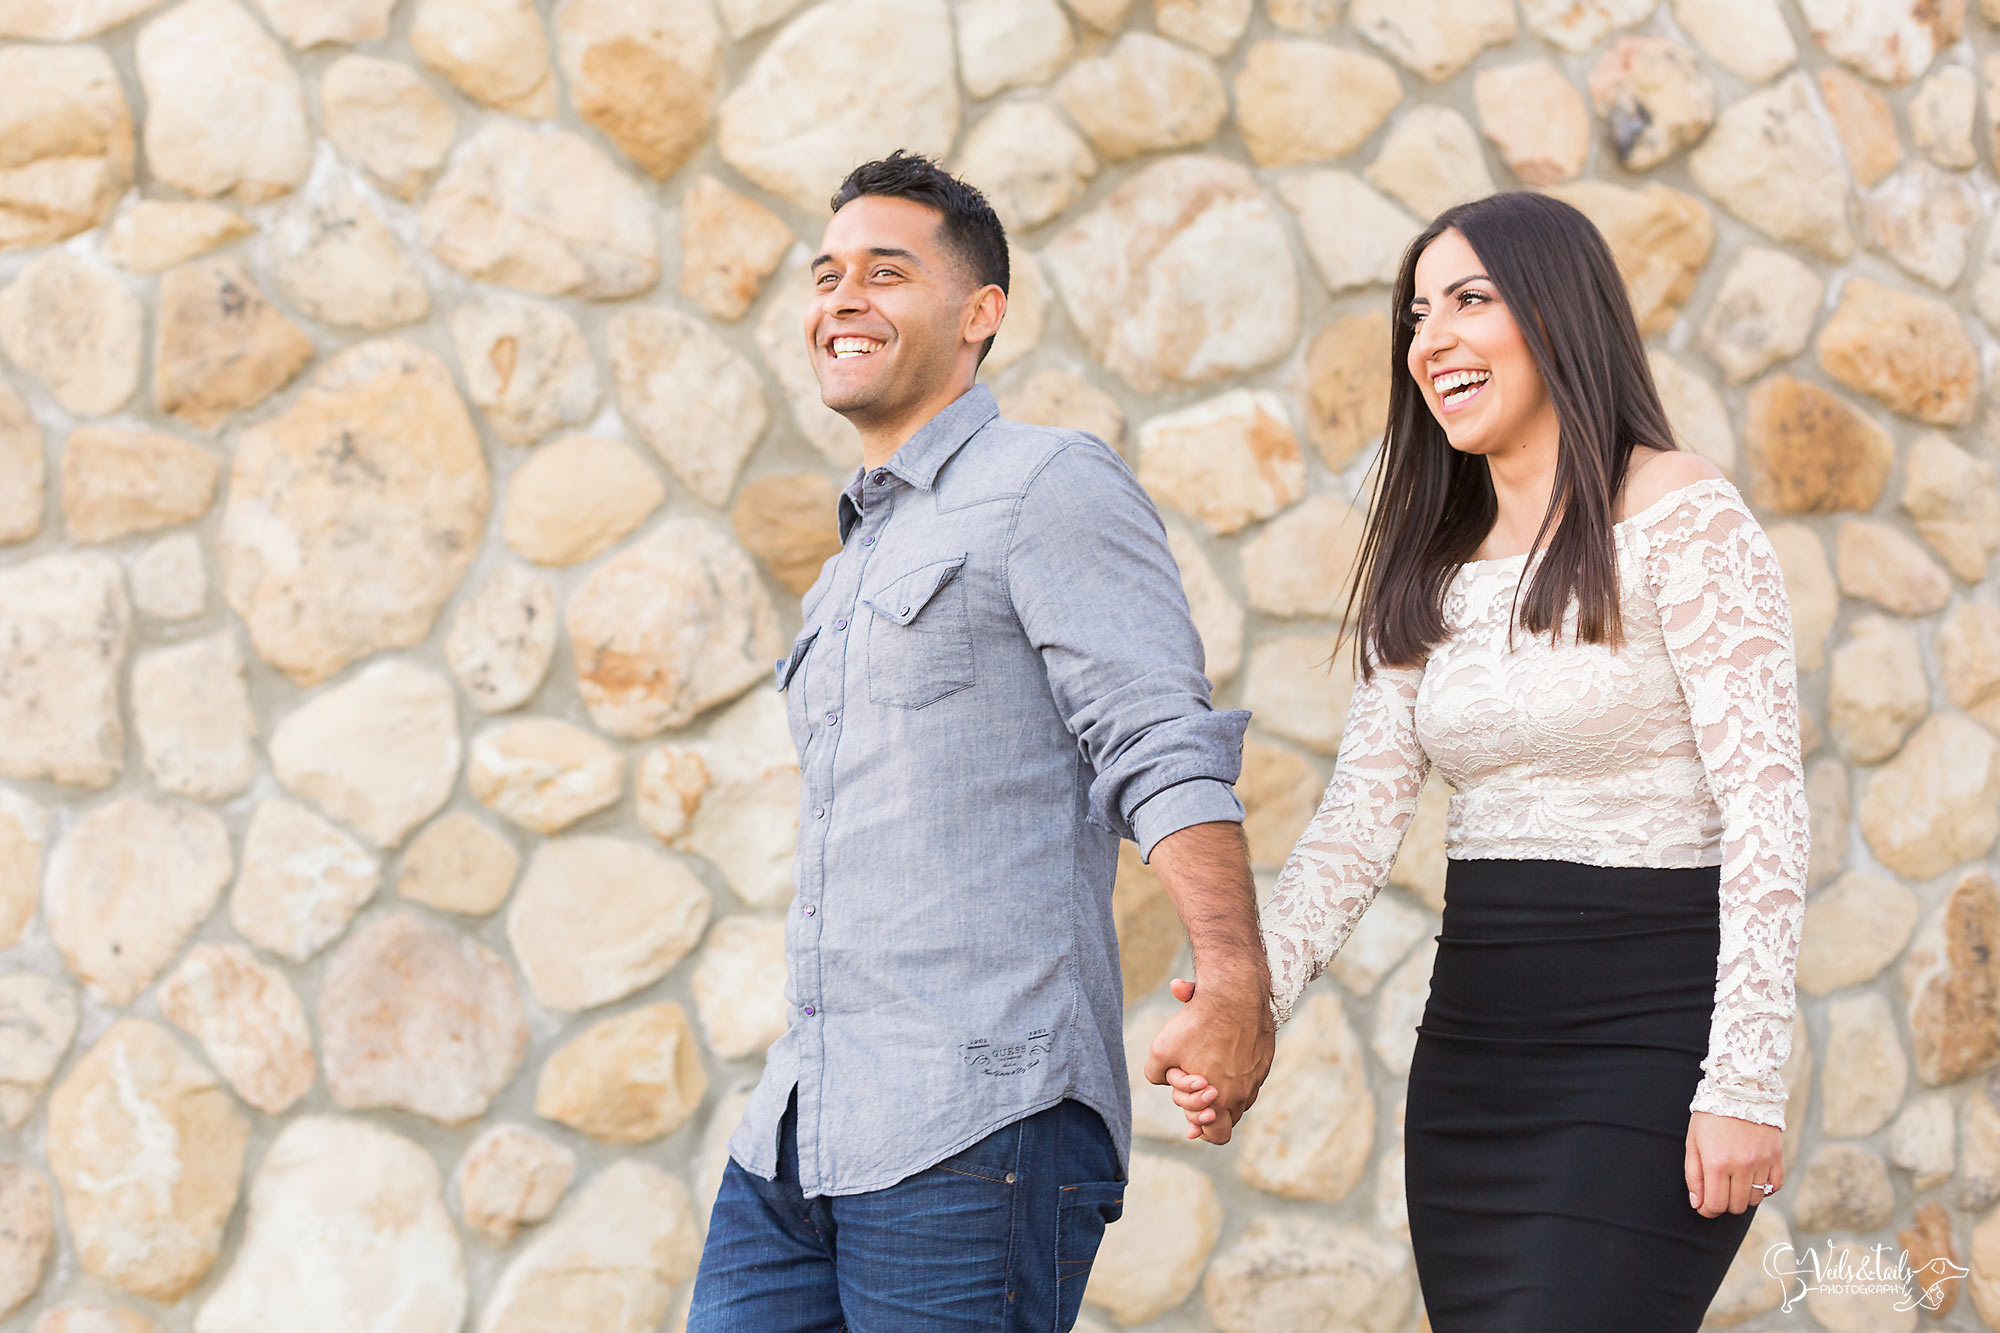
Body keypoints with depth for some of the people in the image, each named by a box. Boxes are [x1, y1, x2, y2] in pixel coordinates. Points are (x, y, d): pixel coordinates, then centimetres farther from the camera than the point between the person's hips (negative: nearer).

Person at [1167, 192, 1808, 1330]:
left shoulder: (1683, 520, -7)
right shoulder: (1429, 569, 13)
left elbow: (1767, 809, -13)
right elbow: (1361, 816, 4)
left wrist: (1746, 1084, -19)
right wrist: (1254, 997, -13)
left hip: (1650, 1032, -7)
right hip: (1473, 1045, 7)